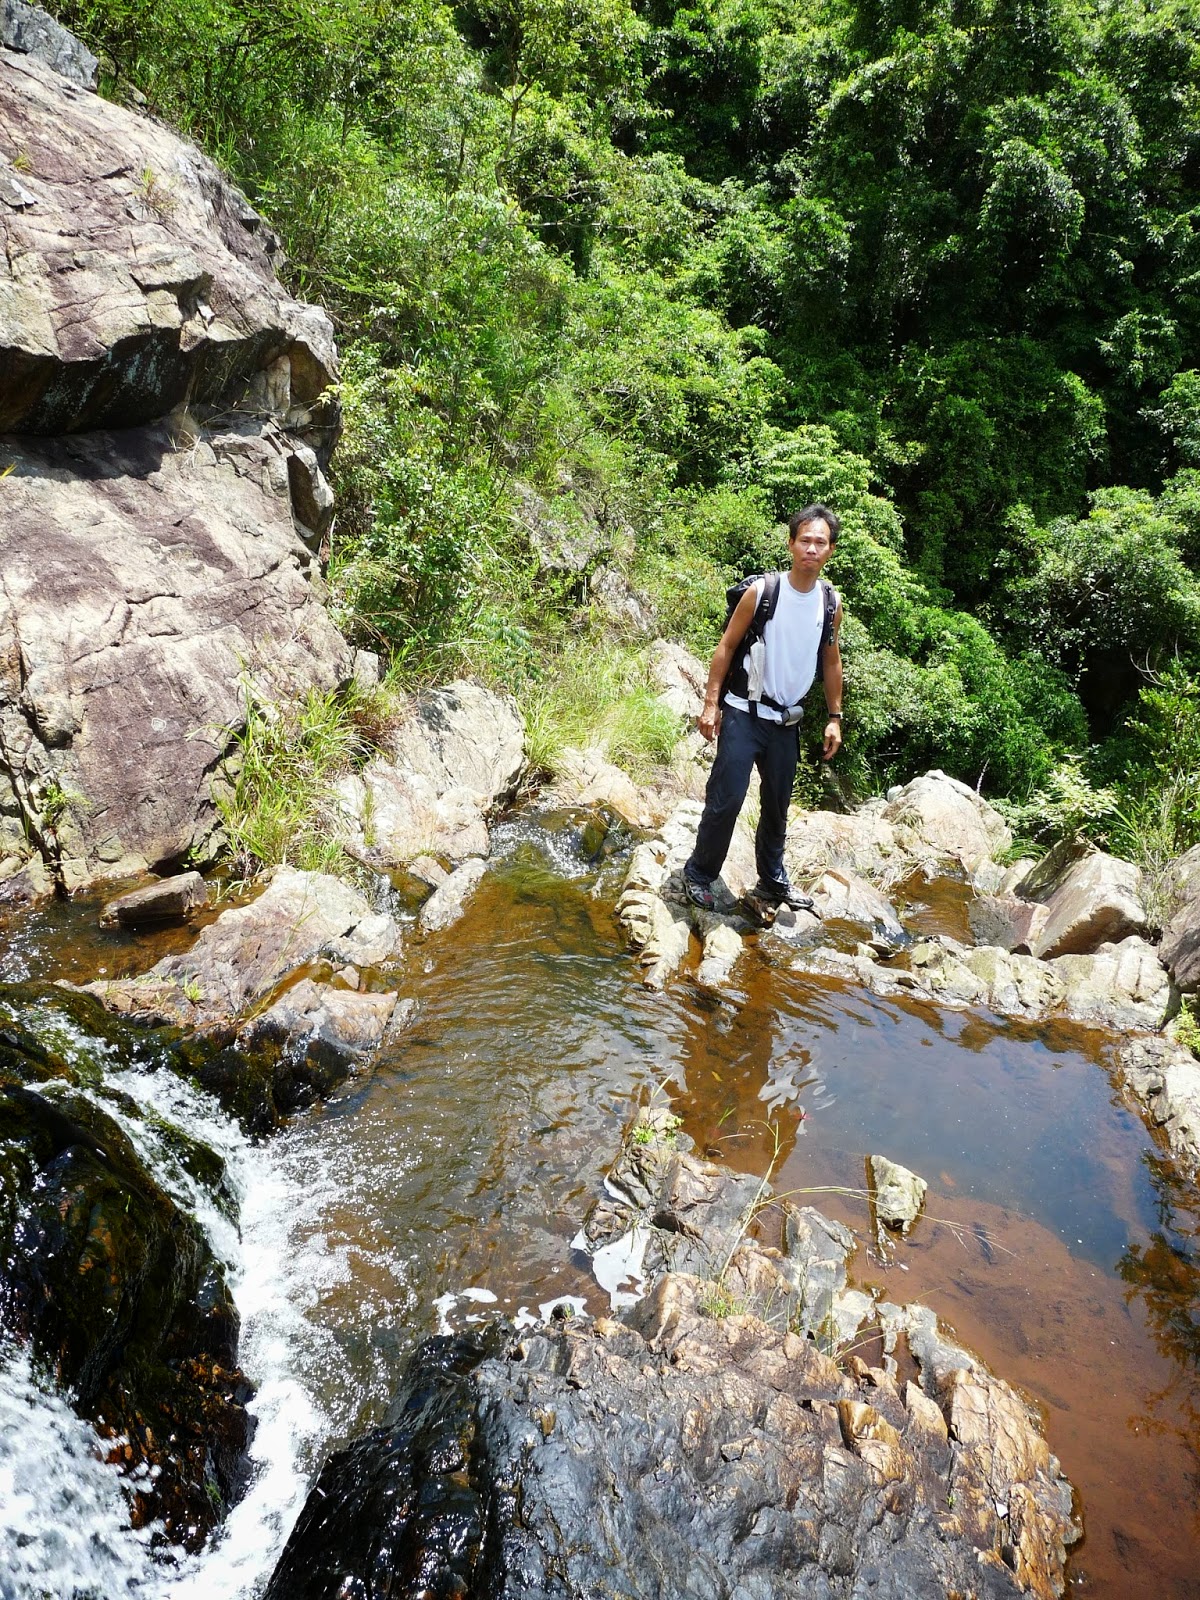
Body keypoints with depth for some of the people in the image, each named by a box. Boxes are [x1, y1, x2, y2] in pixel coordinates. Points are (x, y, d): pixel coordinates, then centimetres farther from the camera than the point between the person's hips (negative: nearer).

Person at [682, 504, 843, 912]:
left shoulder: (830, 604, 1)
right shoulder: (761, 591, -12)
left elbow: (831, 662, 12)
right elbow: (726, 646, -7)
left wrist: (834, 717, 11)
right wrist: (711, 703, -11)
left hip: (787, 722, 5)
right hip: (744, 714, -4)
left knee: (777, 805, 15)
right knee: (726, 799, -7)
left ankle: (772, 881, 30)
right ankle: (698, 875, 10)